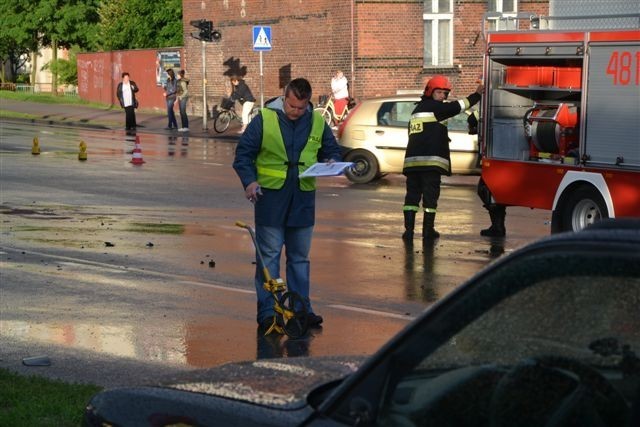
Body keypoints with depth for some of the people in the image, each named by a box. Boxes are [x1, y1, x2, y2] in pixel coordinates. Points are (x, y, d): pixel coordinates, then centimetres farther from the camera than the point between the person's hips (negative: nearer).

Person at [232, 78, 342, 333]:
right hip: (270, 198, -4)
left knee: (300, 256, 11)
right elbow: (243, 153, -3)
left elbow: (332, 149, 19)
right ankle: (267, 312, 0)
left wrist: (331, 162, -5)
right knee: (269, 255, -3)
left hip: (303, 200, 4)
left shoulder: (317, 123, 5)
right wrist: (249, 180, -18)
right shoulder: (264, 119, -5)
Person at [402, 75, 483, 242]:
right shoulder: (435, 107, -3)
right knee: (430, 195, -1)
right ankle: (428, 230, 0)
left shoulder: (417, 110, 23)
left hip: (412, 159, 8)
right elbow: (458, 106, -8)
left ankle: (409, 229, -2)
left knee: (412, 194, 6)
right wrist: (477, 94, 0)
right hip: (431, 160, -8)